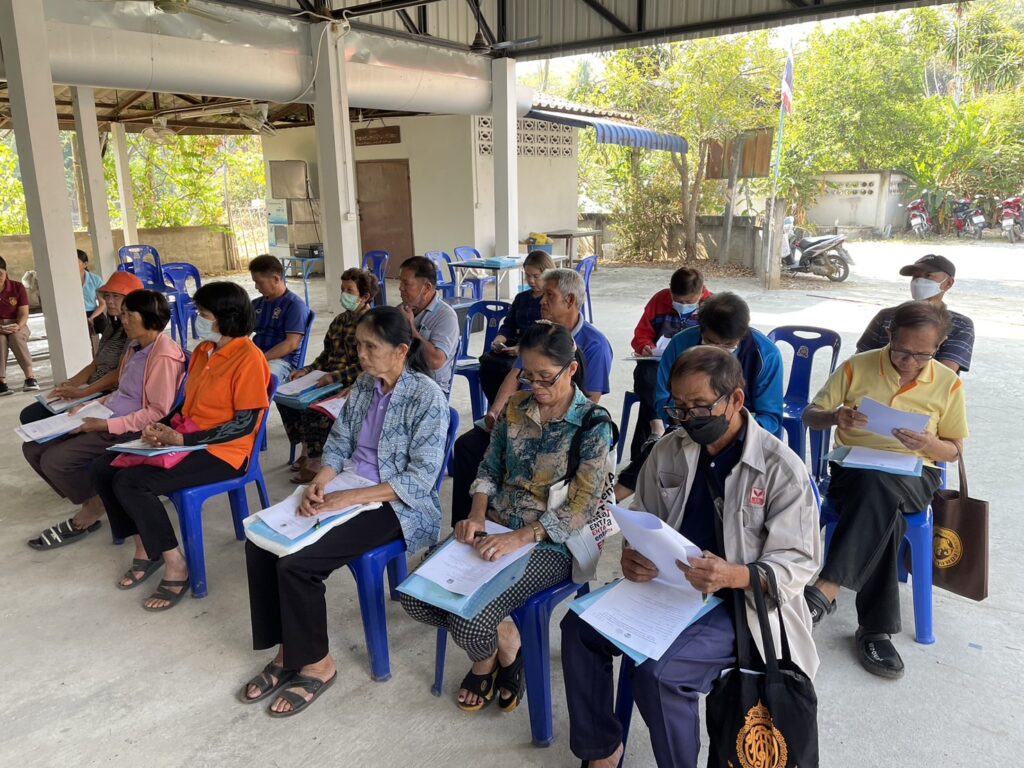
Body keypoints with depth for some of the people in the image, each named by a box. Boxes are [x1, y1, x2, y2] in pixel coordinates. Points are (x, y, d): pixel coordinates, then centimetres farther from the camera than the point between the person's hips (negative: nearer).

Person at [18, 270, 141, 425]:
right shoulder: (112, 327, 18)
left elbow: (120, 374, -18)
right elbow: (94, 366, 16)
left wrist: (81, 392, -19)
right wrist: (68, 385, -1)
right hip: (93, 393, 9)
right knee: (29, 415, 0)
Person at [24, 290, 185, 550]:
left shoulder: (164, 356, -19)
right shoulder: (135, 347, 12)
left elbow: (158, 412, -22)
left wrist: (106, 425, -21)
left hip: (132, 430, -10)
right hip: (108, 420, 10)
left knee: (54, 460, -18)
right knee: (33, 447, 3)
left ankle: (93, 508, 7)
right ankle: (89, 498, 13)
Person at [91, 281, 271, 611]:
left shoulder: (248, 358, -18)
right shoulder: (203, 350, 9)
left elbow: (245, 425, -20)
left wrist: (183, 440, -20)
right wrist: (163, 427, -2)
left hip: (223, 451, -9)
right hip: (186, 438, 9)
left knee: (131, 483, -23)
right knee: (103, 468, 2)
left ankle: (176, 567, -8)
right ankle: (145, 548, 13)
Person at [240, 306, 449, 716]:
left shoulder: (427, 397, -16)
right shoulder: (364, 384, 6)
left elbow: (421, 477, -20)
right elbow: (338, 443, 8)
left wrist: (350, 497, -24)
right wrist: (319, 481, -13)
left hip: (396, 505, -7)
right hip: (347, 491, 8)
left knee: (295, 562, -22)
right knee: (260, 543, -9)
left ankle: (316, 664, 1)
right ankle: (288, 651, 6)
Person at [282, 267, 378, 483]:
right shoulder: (341, 319, 14)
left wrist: (334, 376, -27)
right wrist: (307, 370, 5)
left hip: (353, 386, -9)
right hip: (330, 380, 9)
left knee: (314, 407, -28)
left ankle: (315, 462, -10)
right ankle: (306, 450, 7)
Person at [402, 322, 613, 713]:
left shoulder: (593, 425, -12)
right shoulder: (516, 407, 4)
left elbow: (583, 506, -16)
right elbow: (490, 467, 10)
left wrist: (520, 537, -26)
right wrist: (477, 513, -10)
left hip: (550, 542, -6)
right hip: (494, 528, 6)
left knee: (470, 620, -25)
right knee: (415, 594, -11)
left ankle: (503, 647, 13)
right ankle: (502, 641, 12)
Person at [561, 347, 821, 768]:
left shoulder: (783, 468, -14)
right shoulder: (668, 451, 2)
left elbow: (798, 562, -14)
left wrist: (732, 576, -34)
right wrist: (631, 554, -14)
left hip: (739, 604, -6)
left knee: (656, 668, -28)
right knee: (579, 625, -11)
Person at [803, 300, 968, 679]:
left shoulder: (948, 383, 4)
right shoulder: (857, 367, 1)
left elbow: (953, 451, 9)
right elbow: (810, 415, 5)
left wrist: (928, 443, -16)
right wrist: (835, 417, -20)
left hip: (913, 477, 0)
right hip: (853, 468, 0)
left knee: (877, 484, -38)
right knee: (883, 508, -36)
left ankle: (825, 590, -39)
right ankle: (876, 628, -31)